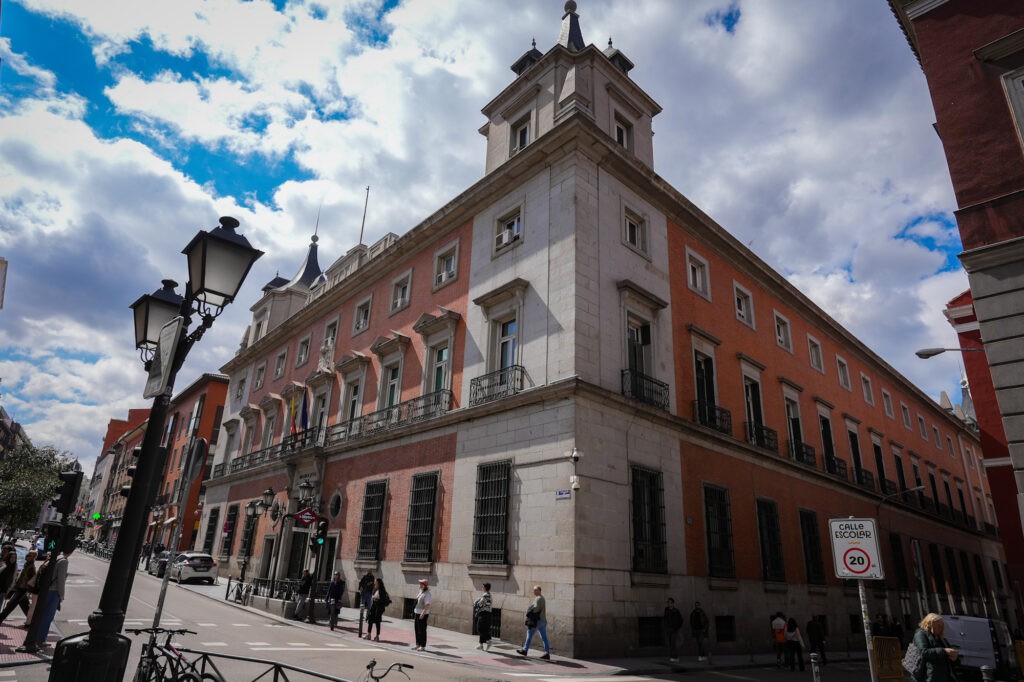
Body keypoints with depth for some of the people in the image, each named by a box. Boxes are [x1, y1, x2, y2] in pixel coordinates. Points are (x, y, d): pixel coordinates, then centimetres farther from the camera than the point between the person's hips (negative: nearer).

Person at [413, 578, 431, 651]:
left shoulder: (427, 594, -18)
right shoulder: (421, 592, 11)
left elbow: (427, 605, -25)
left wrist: (423, 613, -31)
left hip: (422, 614, -10)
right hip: (417, 613, 10)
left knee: (422, 630, -3)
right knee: (417, 629, 16)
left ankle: (423, 646, 5)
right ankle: (418, 644, 28)